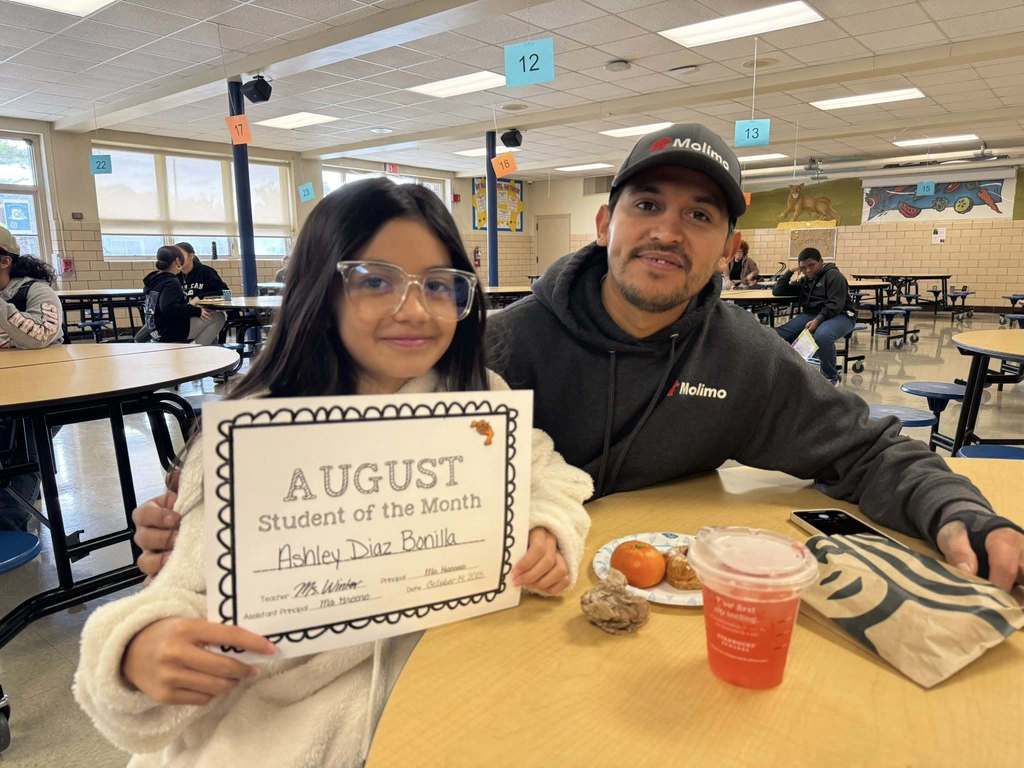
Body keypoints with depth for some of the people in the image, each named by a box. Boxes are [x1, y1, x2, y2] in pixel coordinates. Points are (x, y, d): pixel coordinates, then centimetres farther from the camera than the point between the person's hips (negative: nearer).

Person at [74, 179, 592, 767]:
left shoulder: (479, 398, 1)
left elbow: (546, 474, 5)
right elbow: (196, 590, -12)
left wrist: (547, 535, -17)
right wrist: (143, 649, -34)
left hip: (438, 683, 5)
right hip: (280, 719, -4)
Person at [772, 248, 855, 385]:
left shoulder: (833, 275, -1)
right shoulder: (804, 281, 21)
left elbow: (835, 304, -14)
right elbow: (777, 291, 22)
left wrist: (818, 320, -28)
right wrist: (789, 272, 11)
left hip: (838, 315, -6)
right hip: (810, 315, 6)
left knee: (821, 336, -41)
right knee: (778, 335, -21)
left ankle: (831, 377, -18)